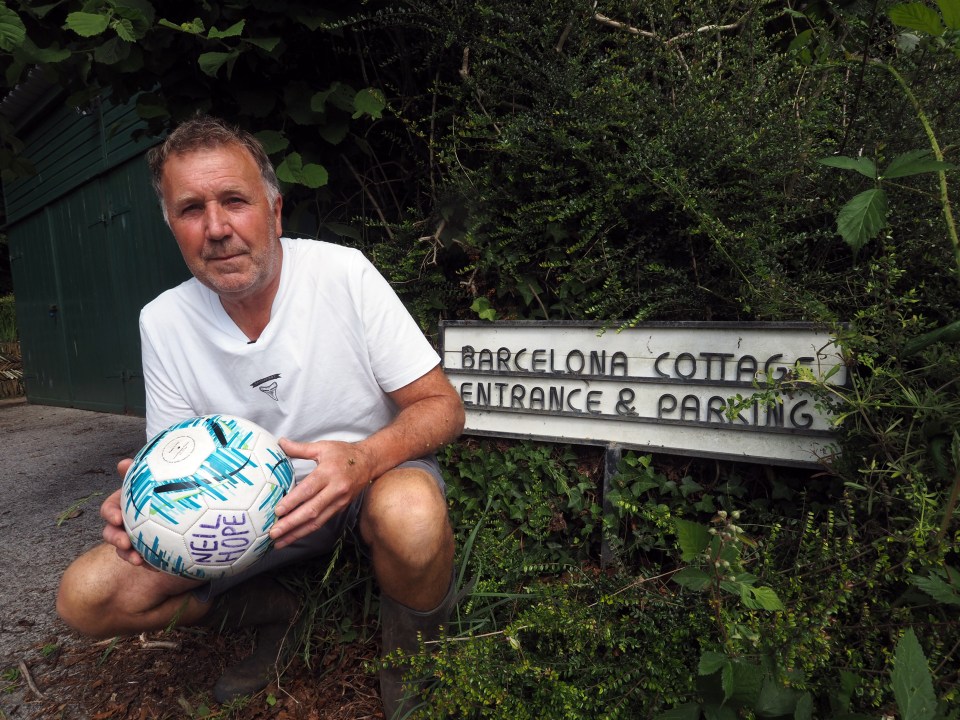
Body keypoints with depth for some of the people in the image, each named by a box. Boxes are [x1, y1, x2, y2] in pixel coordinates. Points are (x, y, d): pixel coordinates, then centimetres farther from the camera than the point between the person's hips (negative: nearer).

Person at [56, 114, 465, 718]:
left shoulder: (344, 272, -18)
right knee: (86, 598, -9)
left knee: (410, 513, -38)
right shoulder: (162, 322, -6)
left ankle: (413, 657, -3)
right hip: (251, 505, 4)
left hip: (370, 482, -3)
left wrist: (365, 458, -36)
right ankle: (276, 613, 14)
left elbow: (443, 408, -17)